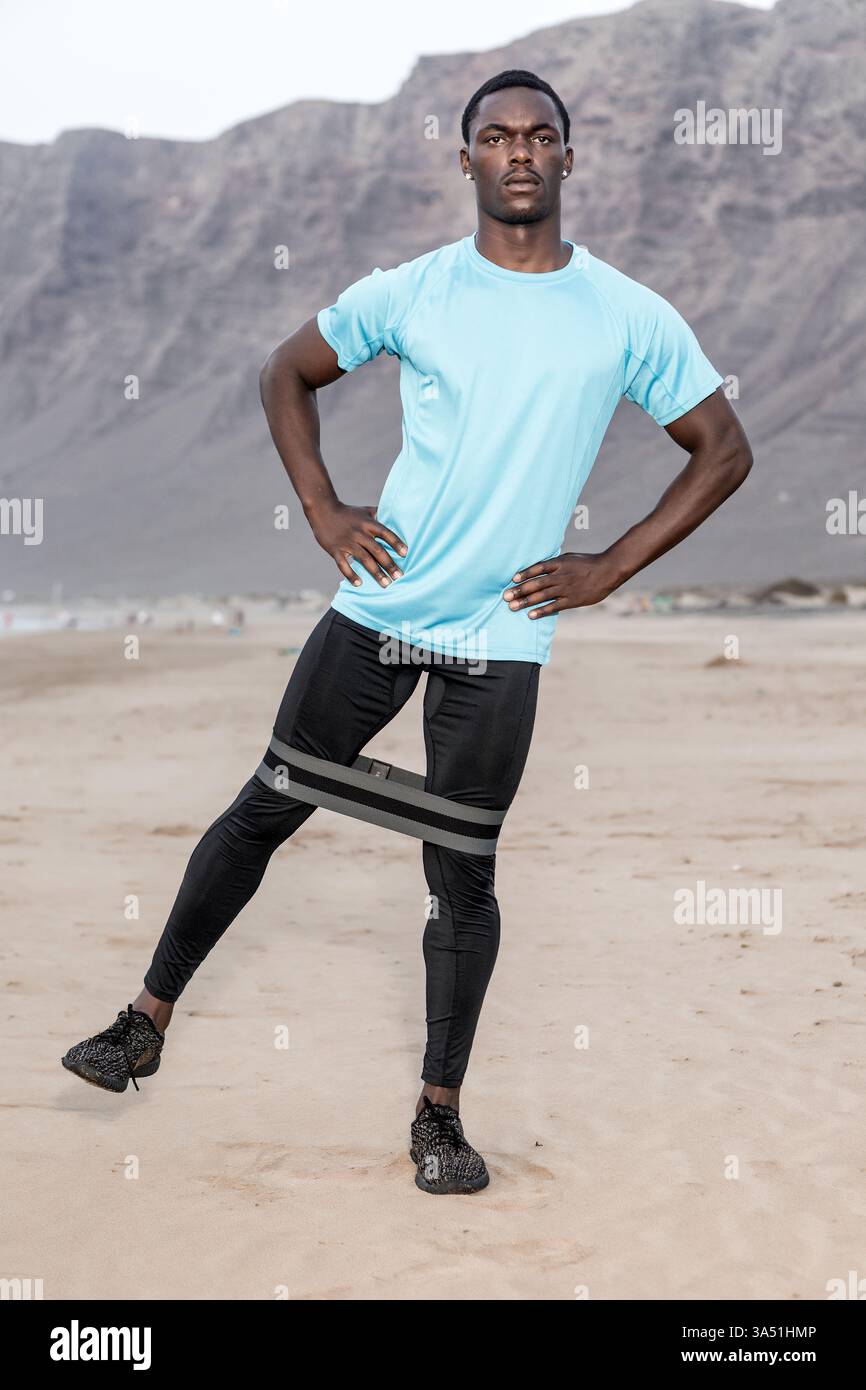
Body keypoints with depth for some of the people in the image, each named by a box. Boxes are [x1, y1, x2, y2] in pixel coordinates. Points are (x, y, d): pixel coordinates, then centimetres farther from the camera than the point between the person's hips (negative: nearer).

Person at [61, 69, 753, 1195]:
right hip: (376, 610, 1)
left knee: (461, 875, 5)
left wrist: (609, 569, 0)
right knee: (265, 810, 8)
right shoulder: (408, 294, 0)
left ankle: (440, 1113, 18)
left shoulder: (631, 319, -1)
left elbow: (724, 450, 7)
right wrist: (323, 511, 3)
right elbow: (288, 374, 15)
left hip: (501, 638, -1)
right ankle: (149, 1021, 21)